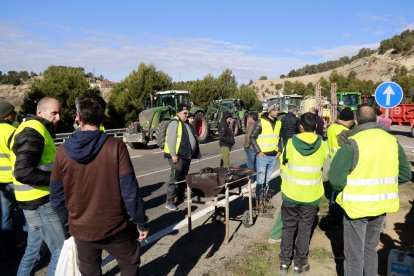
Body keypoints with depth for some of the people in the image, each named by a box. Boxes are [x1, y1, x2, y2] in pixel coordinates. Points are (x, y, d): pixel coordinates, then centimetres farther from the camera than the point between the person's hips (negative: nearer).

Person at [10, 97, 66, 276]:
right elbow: (23, 172, -28)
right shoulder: (33, 132, -18)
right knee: (61, 251, -4)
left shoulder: (33, 129, 16)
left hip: (37, 200, 11)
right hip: (40, 202, -11)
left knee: (34, 247, 23)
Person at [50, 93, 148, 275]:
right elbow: (130, 190, -17)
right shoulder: (116, 147, -17)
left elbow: (57, 196, 0)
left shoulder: (63, 151, -8)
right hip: (115, 226, -3)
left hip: (81, 229, 3)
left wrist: (68, 221, 16)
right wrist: (141, 223, -6)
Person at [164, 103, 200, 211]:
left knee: (183, 178, 16)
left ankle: (180, 198, 28)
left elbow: (190, 139, 24)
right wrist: (173, 154, -23)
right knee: (175, 178, -9)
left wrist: (195, 153, 19)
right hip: (177, 156, -9)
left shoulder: (186, 123, 17)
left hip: (186, 155, 9)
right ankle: (169, 201, -3)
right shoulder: (175, 122, -12)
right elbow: (170, 140, -19)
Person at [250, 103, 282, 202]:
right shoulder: (260, 122, -9)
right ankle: (258, 200, 9)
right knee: (260, 180, -1)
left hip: (274, 156, 5)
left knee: (267, 179, 13)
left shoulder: (278, 123, 9)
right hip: (262, 156, -5)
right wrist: (258, 151, -13)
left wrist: (279, 150, 10)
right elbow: (252, 137, -8)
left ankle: (264, 198, 25)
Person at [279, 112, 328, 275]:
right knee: (304, 229, 14)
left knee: (288, 227, 15)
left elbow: (283, 165, 0)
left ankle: (284, 262, 24)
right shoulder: (322, 145, -9)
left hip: (290, 193, 0)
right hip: (311, 195, 0)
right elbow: (325, 166, 7)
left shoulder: (290, 143, -11)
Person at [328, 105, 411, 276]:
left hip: (356, 206, -5)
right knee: (370, 249, 24)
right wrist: (382, 183, 13)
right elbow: (405, 174, 7)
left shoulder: (352, 143, -19)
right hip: (382, 206, 5)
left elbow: (335, 178, -22)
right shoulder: (392, 141, -1)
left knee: (354, 254, 11)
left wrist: (340, 189, -2)